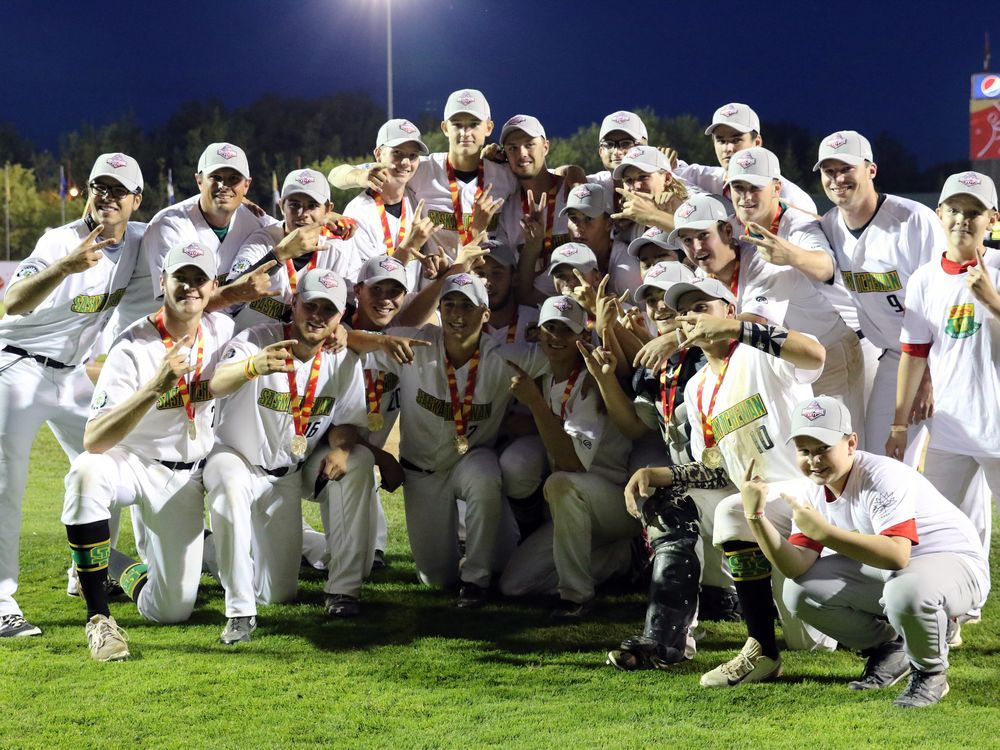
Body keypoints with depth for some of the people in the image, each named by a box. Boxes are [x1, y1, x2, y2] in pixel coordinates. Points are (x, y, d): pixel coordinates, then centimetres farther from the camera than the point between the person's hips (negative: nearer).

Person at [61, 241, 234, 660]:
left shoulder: (223, 331, -4)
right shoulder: (134, 349, -21)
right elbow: (93, 441, -33)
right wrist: (156, 386, -44)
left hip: (186, 479, 4)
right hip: (132, 464, -4)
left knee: (172, 612, -6)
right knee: (87, 472, -41)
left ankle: (121, 567, 29)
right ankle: (98, 617, -31)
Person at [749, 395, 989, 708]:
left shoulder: (882, 477, -27)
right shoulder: (813, 494, -3)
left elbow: (897, 555, -41)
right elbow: (798, 567, -12)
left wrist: (823, 532, -41)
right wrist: (756, 517, -23)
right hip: (883, 574, 8)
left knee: (905, 591, -42)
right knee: (799, 592, -8)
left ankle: (931, 673, -9)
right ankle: (889, 650, 11)